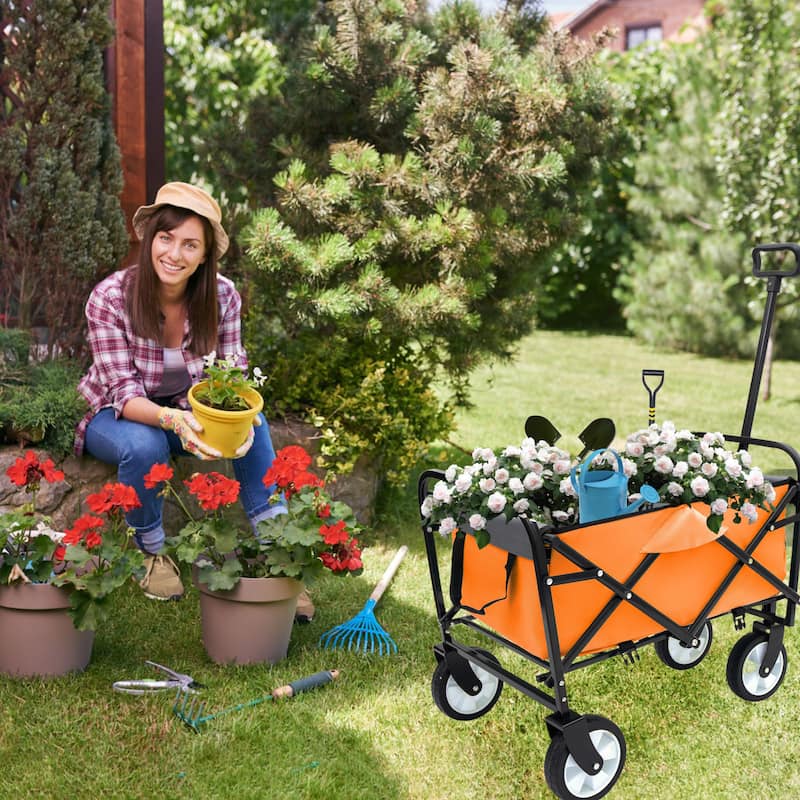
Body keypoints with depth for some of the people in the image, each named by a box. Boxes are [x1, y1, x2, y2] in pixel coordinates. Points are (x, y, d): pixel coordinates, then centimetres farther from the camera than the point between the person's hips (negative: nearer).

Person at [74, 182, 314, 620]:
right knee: (144, 445, -37)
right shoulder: (110, 298, -22)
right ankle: (151, 552, -8)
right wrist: (172, 419, -46)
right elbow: (123, 392, -25)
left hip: (188, 414, 2)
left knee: (252, 423, -27)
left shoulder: (223, 296, -14)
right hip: (116, 417, -2)